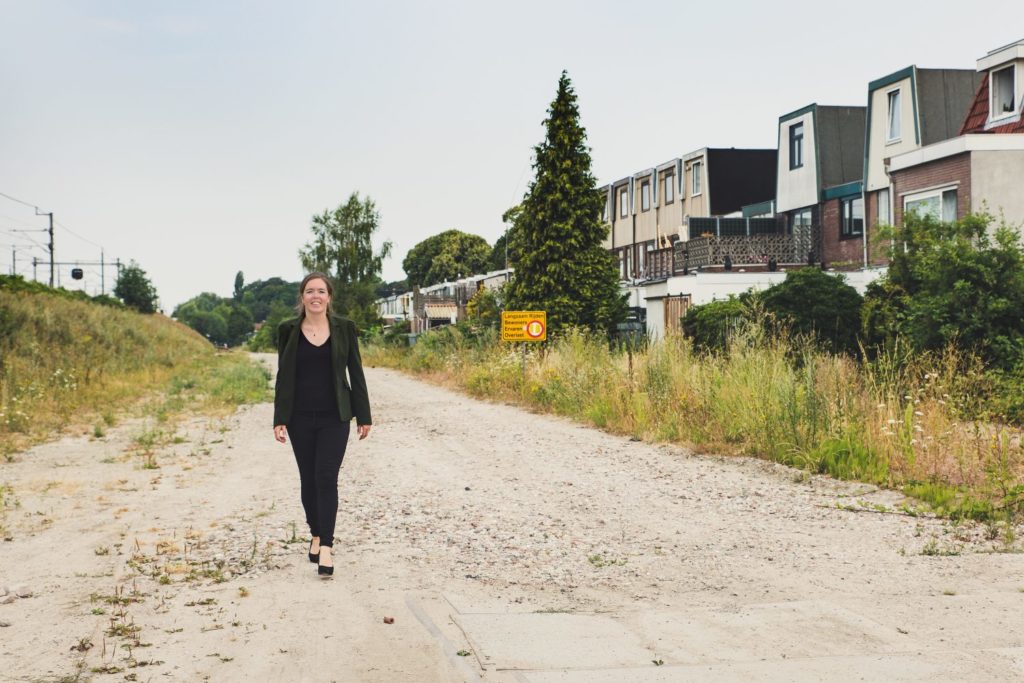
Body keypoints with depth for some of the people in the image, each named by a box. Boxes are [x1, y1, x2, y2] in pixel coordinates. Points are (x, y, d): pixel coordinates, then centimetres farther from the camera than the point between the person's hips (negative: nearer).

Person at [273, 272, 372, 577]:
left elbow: (356, 373, 3)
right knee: (308, 479, 11)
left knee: (326, 478, -11)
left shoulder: (344, 328, 0)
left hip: (334, 417, -2)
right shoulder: (288, 330, 2)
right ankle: (316, 534, 30)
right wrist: (279, 420, -1)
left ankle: (326, 547, -12)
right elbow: (283, 376, 4)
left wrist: (364, 416, 2)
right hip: (300, 417, 2)